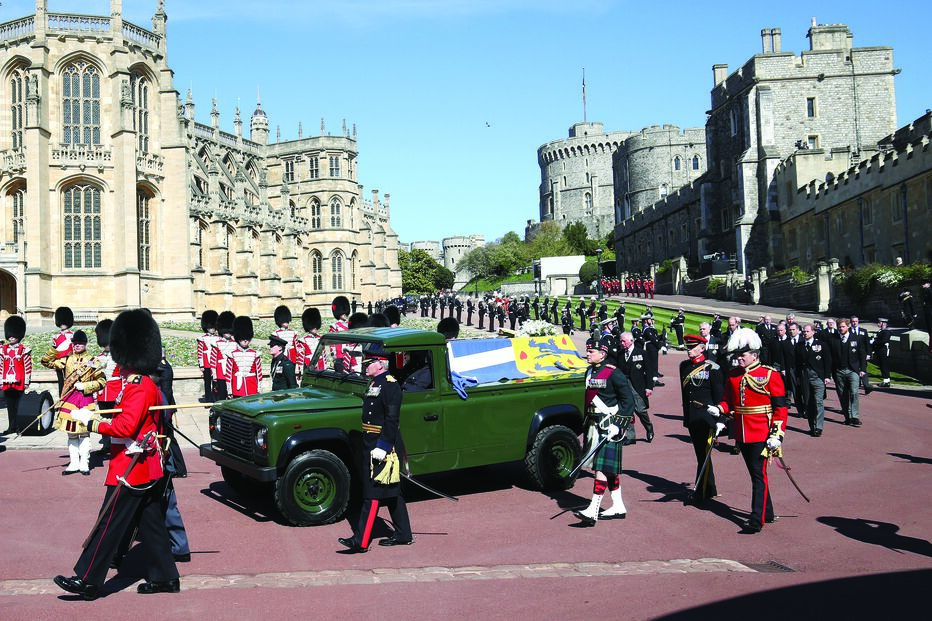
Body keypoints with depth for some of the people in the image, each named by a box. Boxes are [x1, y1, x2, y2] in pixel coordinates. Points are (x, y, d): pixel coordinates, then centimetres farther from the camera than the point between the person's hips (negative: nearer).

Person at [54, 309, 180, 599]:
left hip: (130, 470, -10)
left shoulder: (138, 388, -18)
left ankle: (86, 580, 8)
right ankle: (165, 577, 17)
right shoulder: (149, 385, 13)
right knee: (151, 524, 13)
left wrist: (90, 422, -19)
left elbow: (125, 428, -27)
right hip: (148, 470, 10)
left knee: (109, 525, -1)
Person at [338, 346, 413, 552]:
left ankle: (361, 540, -6)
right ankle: (403, 535, 22)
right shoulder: (375, 385, 14)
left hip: (383, 447, -10)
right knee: (391, 492, 14)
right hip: (371, 445, 10)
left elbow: (391, 420, -21)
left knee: (373, 494, -7)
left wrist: (382, 448, -24)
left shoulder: (390, 386, -16)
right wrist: (367, 446, 21)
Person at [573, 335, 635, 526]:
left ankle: (593, 511, -15)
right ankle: (618, 507, 23)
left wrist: (618, 425, -17)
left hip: (610, 427, -8)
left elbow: (628, 400, -12)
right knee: (610, 469, 14)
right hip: (595, 426, 8)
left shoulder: (613, 374, -13)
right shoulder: (589, 373, 11)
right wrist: (587, 424, 19)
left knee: (603, 468, -11)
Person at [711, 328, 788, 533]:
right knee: (755, 473, 15)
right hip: (742, 433, 6)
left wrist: (777, 435, -16)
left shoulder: (770, 375, -8)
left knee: (758, 474, -7)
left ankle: (757, 519, -6)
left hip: (762, 434, -6)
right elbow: (728, 400, 17)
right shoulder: (733, 375, 7)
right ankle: (767, 512, 28)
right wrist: (719, 409, -6)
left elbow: (780, 408, -9)